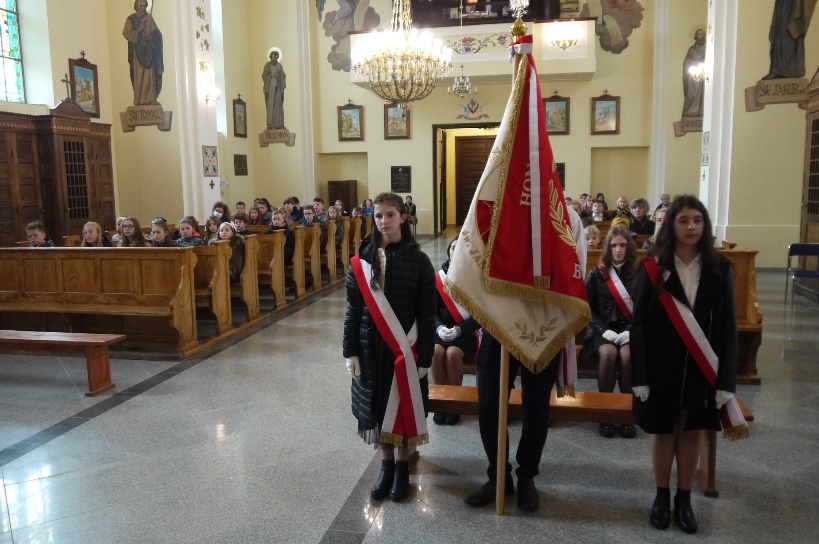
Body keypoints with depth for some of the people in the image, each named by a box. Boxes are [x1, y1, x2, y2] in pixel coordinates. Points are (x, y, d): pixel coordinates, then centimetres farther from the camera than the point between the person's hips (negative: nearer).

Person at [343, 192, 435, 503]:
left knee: (403, 405, 7)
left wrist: (424, 357, -10)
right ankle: (386, 465, 30)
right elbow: (353, 310, 3)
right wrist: (351, 351, -1)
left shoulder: (418, 260, -7)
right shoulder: (362, 260, 1)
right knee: (377, 405, 11)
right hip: (371, 346, 3)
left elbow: (427, 314, -7)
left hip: (405, 348, -2)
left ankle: (402, 467, 27)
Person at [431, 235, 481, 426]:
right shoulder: (438, 278, 3)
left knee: (452, 353, -30)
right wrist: (440, 328, -17)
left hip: (467, 331, -2)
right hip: (442, 329, 2)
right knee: (436, 351, -27)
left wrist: (458, 330, -20)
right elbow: (432, 310, 2)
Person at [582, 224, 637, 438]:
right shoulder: (596, 274, 3)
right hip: (603, 329, 0)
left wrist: (630, 332, -13)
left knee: (627, 355, -32)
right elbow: (589, 308, 1)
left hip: (630, 330, 0)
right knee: (608, 353, -32)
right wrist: (605, 331, -12)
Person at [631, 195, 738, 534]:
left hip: (702, 366, 2)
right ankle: (662, 496, 28)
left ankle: (684, 499, 28)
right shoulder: (653, 267, -6)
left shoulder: (719, 269, -1)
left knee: (691, 432, 11)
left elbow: (728, 326, 0)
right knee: (664, 432, 10)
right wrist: (639, 375, -12)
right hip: (662, 364, -1)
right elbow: (639, 323, -7)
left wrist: (726, 378, -5)